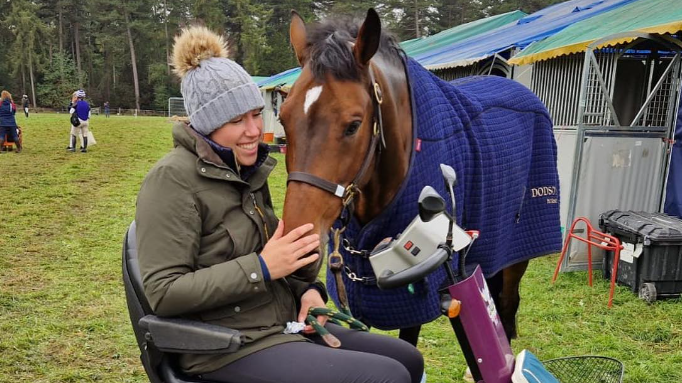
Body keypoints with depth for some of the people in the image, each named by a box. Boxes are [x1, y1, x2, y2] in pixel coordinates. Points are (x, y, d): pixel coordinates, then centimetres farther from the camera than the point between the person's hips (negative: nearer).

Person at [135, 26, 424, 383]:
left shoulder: (249, 169, 8)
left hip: (284, 325, 8)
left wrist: (306, 290, -2)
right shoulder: (172, 179, -17)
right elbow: (162, 293, -21)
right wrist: (262, 268, -25)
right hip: (230, 349, -8)